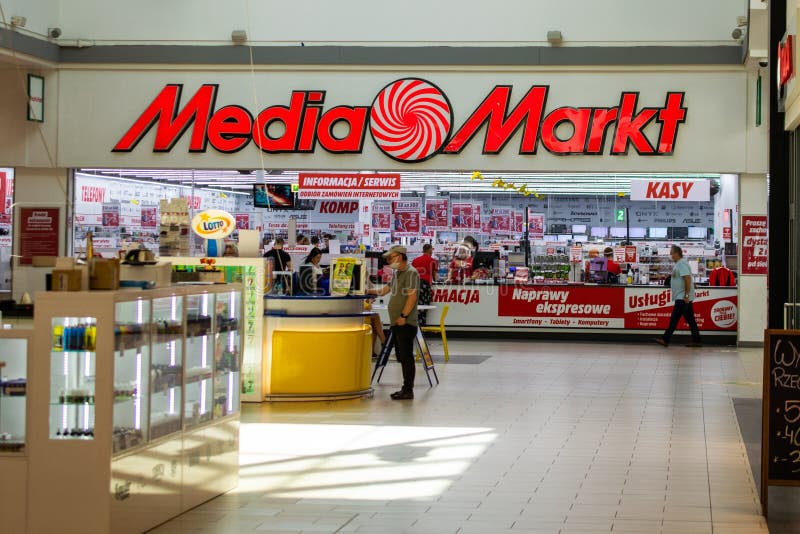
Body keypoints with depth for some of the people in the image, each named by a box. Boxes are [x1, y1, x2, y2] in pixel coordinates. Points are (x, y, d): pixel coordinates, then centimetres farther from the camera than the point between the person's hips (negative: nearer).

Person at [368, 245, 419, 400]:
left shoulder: (411, 273, -12)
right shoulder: (397, 273, 19)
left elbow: (412, 296, -20)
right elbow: (387, 289, 31)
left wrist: (404, 316, -21)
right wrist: (370, 291, 21)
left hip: (406, 323, -10)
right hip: (396, 323, 10)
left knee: (406, 357, -7)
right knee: (401, 356, 13)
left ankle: (408, 390, -5)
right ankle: (406, 388, 19)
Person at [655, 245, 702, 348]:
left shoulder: (682, 264, -14)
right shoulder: (679, 264, 18)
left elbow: (688, 279, -24)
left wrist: (686, 295, -25)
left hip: (682, 298, -11)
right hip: (682, 297, 11)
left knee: (674, 318, -10)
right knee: (690, 319, 10)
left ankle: (665, 339, -11)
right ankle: (696, 341, 12)